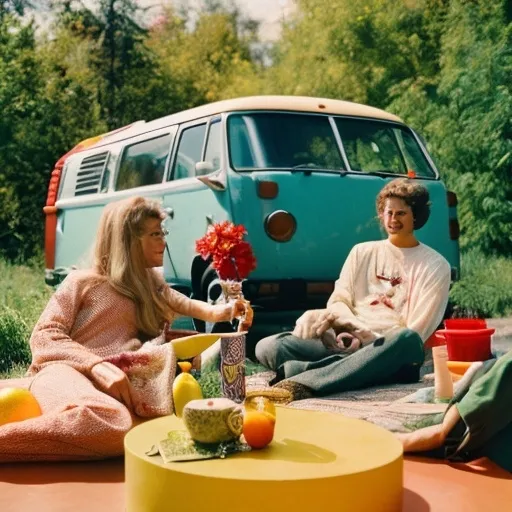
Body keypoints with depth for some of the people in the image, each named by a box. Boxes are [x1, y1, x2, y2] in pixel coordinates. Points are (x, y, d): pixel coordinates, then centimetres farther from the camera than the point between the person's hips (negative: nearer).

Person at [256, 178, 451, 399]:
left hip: (388, 355, -3)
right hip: (347, 345, 3)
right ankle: (350, 371, -42)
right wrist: (353, 324, -11)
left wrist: (370, 339, -12)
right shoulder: (362, 252, 19)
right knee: (268, 346, -19)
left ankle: (302, 382, -47)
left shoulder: (435, 266, 9)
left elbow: (415, 333, 1)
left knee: (407, 340, -41)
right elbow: (338, 300, 13)